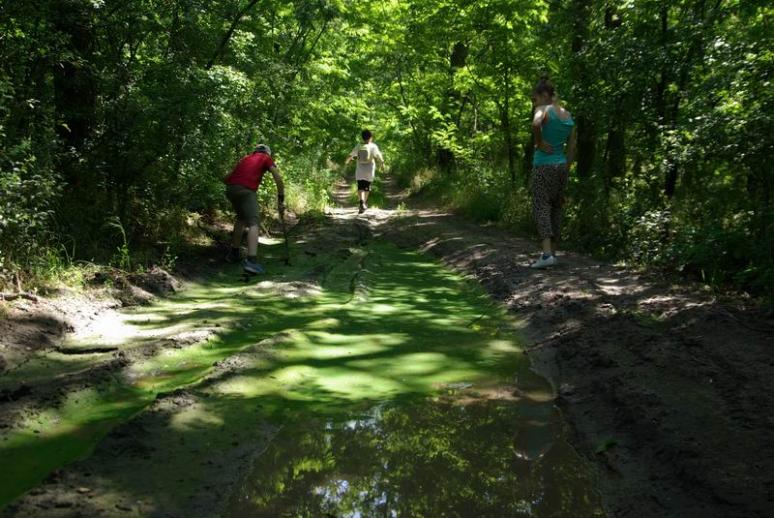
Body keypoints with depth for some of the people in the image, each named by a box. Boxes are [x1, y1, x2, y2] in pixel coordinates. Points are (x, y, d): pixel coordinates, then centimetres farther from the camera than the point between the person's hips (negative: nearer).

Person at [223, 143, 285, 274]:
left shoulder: (246, 158, 33)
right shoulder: (266, 158, 20)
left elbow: (226, 178, 29)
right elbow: (278, 179, 7)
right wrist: (281, 201, 10)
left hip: (230, 189, 6)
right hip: (246, 190, -6)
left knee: (241, 218, 28)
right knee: (253, 223, -10)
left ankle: (234, 253, 29)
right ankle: (251, 261, -28)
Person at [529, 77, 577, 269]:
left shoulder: (544, 110, -7)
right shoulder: (568, 115, 13)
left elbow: (536, 123, -32)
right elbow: (571, 147, 13)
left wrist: (539, 142, -16)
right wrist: (566, 169, 17)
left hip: (544, 165, -7)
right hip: (562, 165, 7)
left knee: (541, 207, -7)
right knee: (556, 208, 12)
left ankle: (547, 254, -18)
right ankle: (552, 252, 17)